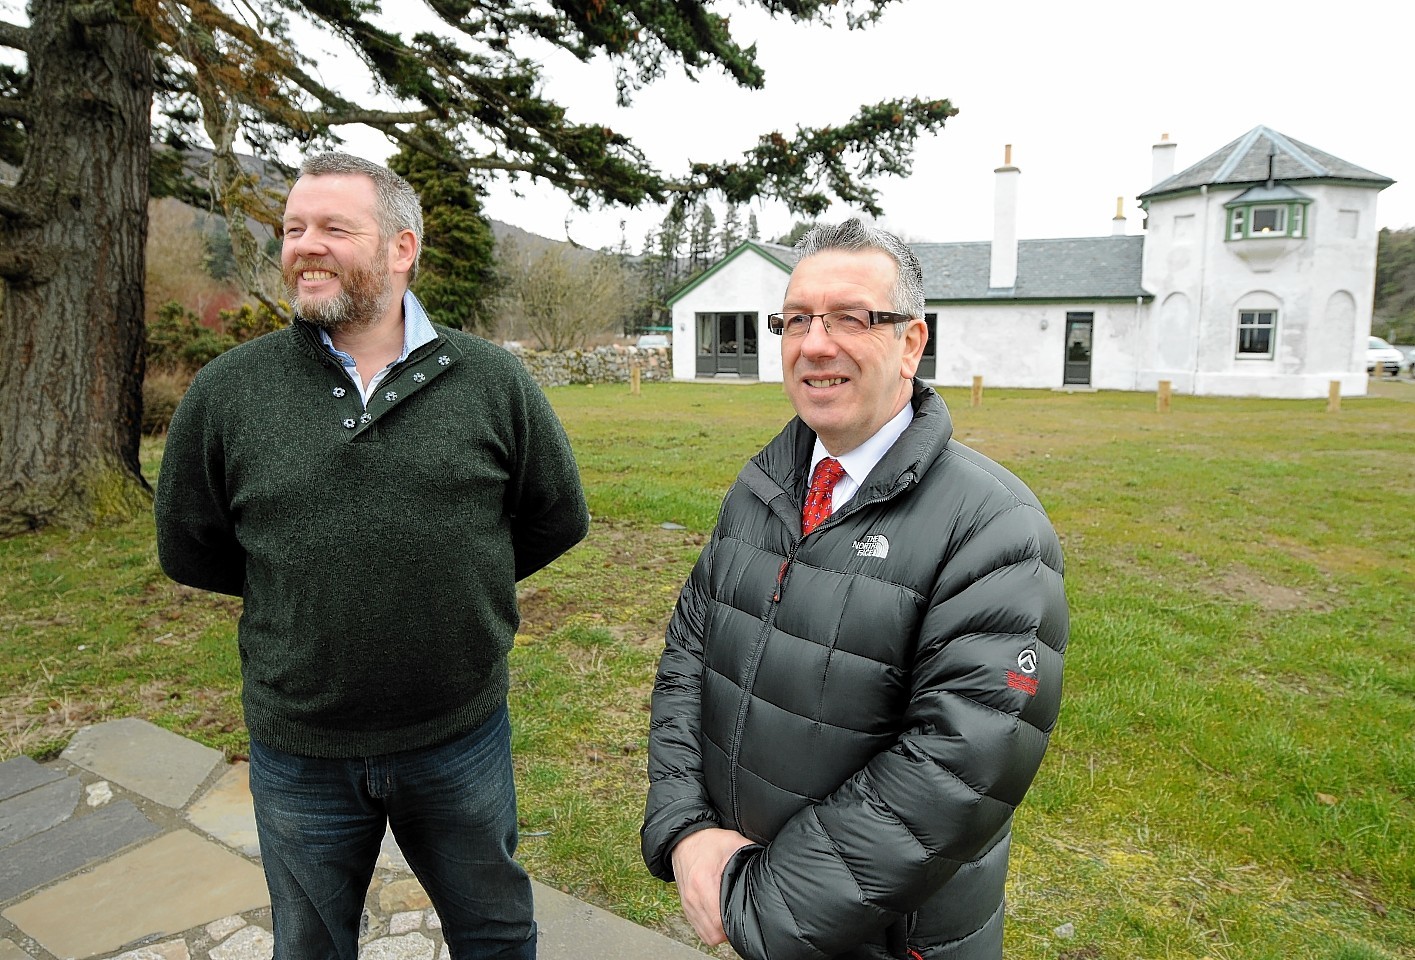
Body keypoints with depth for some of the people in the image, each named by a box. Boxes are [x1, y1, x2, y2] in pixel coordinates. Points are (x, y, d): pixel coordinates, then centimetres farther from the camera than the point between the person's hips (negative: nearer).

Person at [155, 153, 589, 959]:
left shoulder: (492, 380, -8)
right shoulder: (227, 391, -6)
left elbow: (558, 520, 2)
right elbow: (188, 549, 7)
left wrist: (456, 579, 2)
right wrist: (299, 585, 4)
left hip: (462, 735, 0)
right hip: (299, 753, 1)